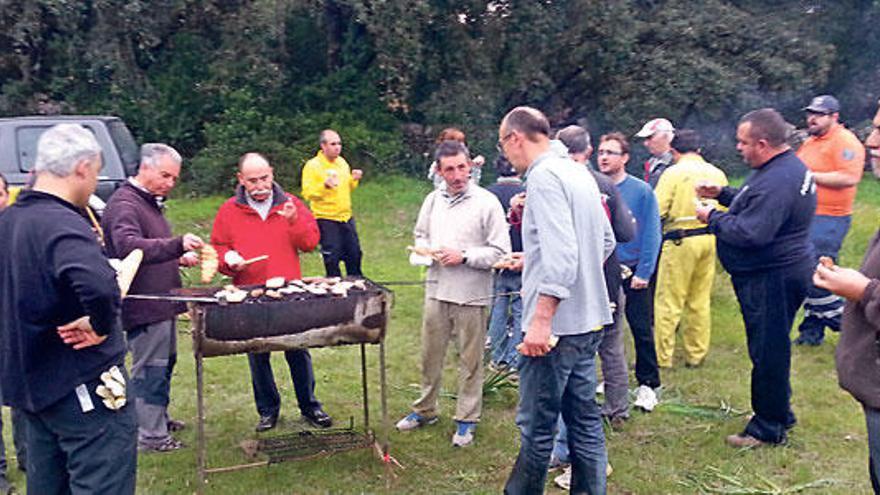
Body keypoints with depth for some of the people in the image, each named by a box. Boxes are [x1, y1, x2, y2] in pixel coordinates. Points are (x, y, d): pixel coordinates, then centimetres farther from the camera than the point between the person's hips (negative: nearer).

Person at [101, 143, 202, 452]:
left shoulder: (151, 202, 16)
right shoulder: (124, 204, -16)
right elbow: (129, 246, -34)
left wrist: (179, 258, 10)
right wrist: (177, 245, -45)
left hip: (161, 302, 10)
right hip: (143, 305, -10)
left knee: (165, 363, 20)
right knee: (149, 368, -3)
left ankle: (159, 418, 35)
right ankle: (150, 436, 7)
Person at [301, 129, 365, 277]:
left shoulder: (342, 162, 8)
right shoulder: (312, 165, -11)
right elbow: (307, 193, -16)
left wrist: (354, 179, 1)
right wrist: (325, 185, -29)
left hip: (346, 217, 6)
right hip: (326, 220, -6)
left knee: (354, 254, 14)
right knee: (332, 259, 0)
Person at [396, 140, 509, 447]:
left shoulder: (486, 202, -8)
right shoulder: (433, 200, 7)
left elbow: (500, 252, -10)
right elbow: (420, 235, 21)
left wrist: (463, 256, -17)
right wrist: (426, 250, -1)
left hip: (471, 295, -5)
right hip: (436, 291, 5)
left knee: (470, 361, 7)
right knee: (430, 355, 16)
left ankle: (466, 420, 21)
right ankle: (425, 410, 33)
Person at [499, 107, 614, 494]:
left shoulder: (543, 176, -14)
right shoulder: (579, 173, 13)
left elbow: (561, 254, -25)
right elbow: (606, 241, 20)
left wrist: (541, 319, -25)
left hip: (557, 324, -9)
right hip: (589, 320, 9)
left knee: (537, 426, 3)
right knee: (583, 416, 15)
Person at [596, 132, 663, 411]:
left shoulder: (641, 191, -7)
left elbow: (652, 234, -8)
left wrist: (644, 273, -13)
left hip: (633, 272, -3)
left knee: (642, 329, 3)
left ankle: (648, 384, 16)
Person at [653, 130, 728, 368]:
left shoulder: (673, 173, -9)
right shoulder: (717, 173, 7)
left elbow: (657, 211, -14)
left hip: (680, 241, -6)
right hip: (709, 239, 6)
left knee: (668, 302, 2)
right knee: (700, 302, 14)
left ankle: (662, 357, 6)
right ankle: (696, 355, 22)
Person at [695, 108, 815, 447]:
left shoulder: (777, 181, -25)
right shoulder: (788, 166, 11)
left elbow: (750, 233, -31)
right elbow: (756, 207, 23)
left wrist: (713, 218, -16)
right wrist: (722, 194, 11)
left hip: (772, 279, -11)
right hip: (776, 273, 11)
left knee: (768, 353, 1)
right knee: (771, 349, 21)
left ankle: (768, 429, 15)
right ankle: (780, 415, 36)